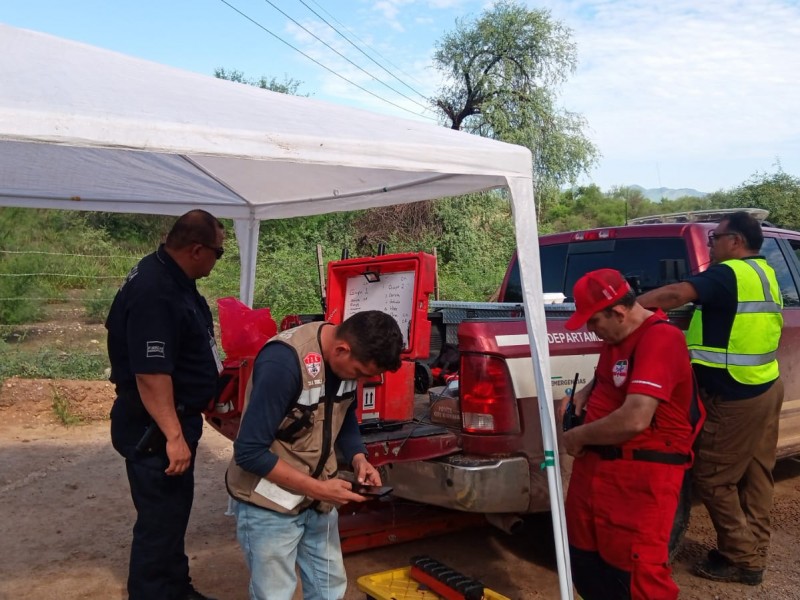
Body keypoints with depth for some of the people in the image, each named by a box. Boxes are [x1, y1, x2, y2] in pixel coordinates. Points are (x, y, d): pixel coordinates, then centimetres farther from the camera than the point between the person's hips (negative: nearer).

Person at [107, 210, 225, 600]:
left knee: (174, 510, 22)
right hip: (154, 429, -11)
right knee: (160, 520, 1)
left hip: (174, 419, 11)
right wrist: (173, 435, -28)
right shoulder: (154, 293, -27)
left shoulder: (171, 278, 6)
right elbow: (150, 374, -30)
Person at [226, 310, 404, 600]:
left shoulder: (347, 355, -7)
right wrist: (317, 488, -23)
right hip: (270, 502, -6)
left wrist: (358, 458, -9)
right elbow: (248, 452, -26)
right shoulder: (284, 360, -29)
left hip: (317, 499, 7)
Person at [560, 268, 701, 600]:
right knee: (584, 559, 19)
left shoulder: (660, 338, -22)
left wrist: (578, 437, -16)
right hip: (596, 464, 10)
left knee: (636, 573, 0)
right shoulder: (616, 335, 8)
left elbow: (635, 420, -31)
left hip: (640, 475, -9)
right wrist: (585, 392, 8)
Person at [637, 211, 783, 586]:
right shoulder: (764, 274, 12)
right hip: (766, 387, 10)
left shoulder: (729, 274, -17)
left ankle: (740, 559, 11)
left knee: (713, 478, 2)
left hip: (735, 397, -10)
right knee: (755, 477, 15)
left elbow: (675, 294, -33)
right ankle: (753, 555, 26)